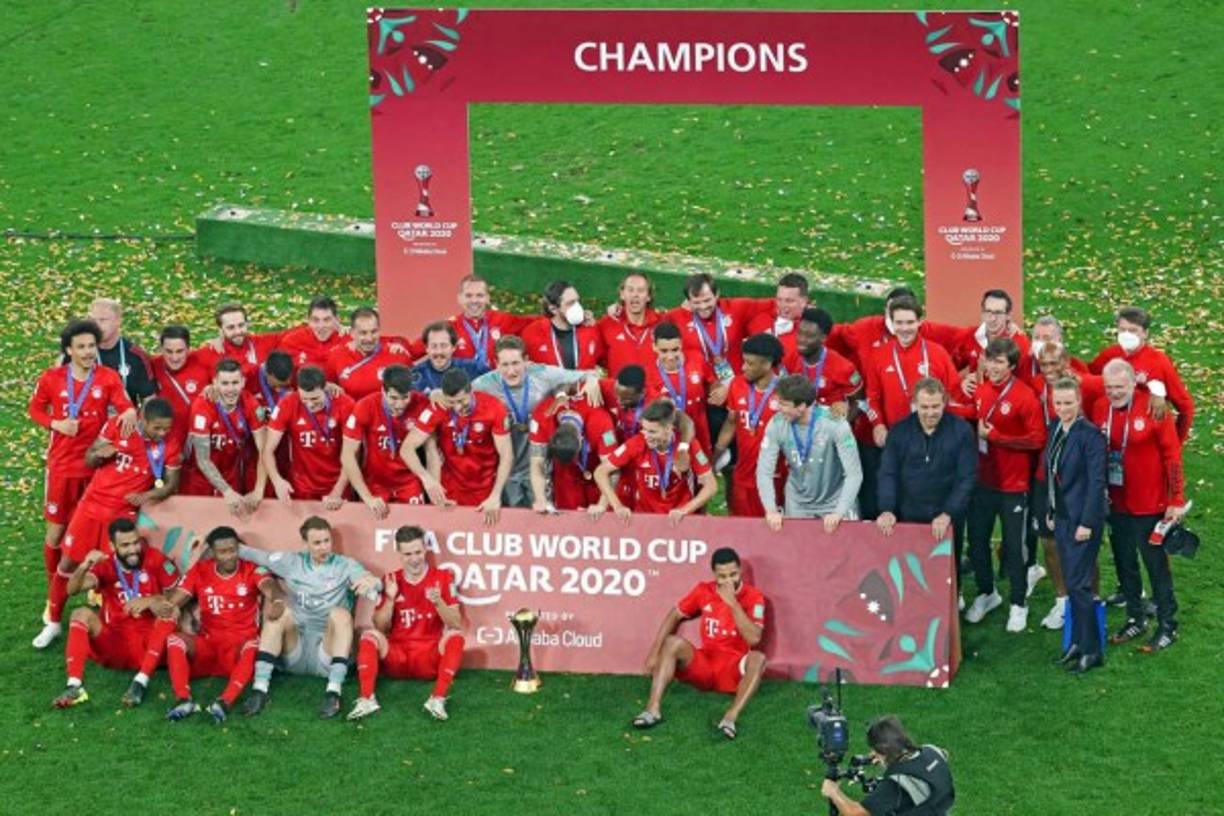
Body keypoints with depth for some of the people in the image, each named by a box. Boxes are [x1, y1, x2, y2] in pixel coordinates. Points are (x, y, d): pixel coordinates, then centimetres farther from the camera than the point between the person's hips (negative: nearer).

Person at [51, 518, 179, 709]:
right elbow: (72, 589, -17)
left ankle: (141, 682, -32)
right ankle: (75, 686, -32)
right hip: (114, 645, 1)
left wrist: (149, 601, -18)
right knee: (82, 613, -20)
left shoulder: (154, 560, -4)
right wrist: (84, 566, -38)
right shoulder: (106, 565, -2)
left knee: (169, 612, -26)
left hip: (148, 645, -1)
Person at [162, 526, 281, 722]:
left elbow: (270, 586, -26)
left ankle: (224, 702, -53)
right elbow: (171, 600, 2)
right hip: (207, 643, 3)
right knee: (174, 639, -24)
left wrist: (276, 600, -50)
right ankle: (183, 700, -40)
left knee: (253, 647, -36)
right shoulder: (200, 571, 6)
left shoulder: (253, 570, -4)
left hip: (240, 646, -3)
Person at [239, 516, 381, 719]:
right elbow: (253, 554, 8)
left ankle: (334, 692, -36)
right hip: (294, 651, 2)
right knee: (280, 611, -22)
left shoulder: (346, 566, 1)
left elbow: (373, 585, -18)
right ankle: (260, 688, -29)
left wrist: (371, 581, -41)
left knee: (340, 613, -27)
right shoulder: (292, 562, 9)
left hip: (328, 650, -2)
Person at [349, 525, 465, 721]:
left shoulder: (442, 578, 0)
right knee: (370, 635, -23)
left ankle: (438, 699, -38)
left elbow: (456, 624, -6)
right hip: (397, 657, 2)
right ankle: (367, 699, -36)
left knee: (455, 635, -28)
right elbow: (381, 628, 2)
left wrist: (438, 602, -24)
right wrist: (390, 599, -13)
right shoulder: (390, 581, 6)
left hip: (430, 657, -1)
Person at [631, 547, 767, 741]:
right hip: (704, 666, 2)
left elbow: (754, 638, -20)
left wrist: (733, 603, -25)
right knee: (674, 642, -23)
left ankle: (731, 717, -49)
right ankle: (653, 709, -34)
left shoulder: (753, 597, -8)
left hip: (734, 670, -2)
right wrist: (654, 652, 0)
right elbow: (674, 616, 8)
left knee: (758, 658, -34)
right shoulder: (704, 591, 1)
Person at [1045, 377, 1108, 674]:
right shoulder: (1055, 429, 7)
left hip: (1083, 519, -7)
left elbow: (1096, 481, -17)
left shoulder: (1090, 434, -15)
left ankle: (1092, 650, 3)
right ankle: (1078, 641, 23)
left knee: (1078, 584, -6)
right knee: (1072, 583, 13)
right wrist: (1050, 511, 12)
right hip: (1061, 516, 7)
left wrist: (1087, 523, -18)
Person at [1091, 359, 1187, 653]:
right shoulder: (1100, 409, -2)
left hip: (1149, 504, -5)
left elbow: (1172, 454, -11)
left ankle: (1168, 626, 15)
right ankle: (1135, 618, 31)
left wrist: (1176, 500, -12)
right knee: (1124, 563, 16)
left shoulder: (1152, 407, -14)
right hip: (1116, 504, 5)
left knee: (1155, 563, 4)